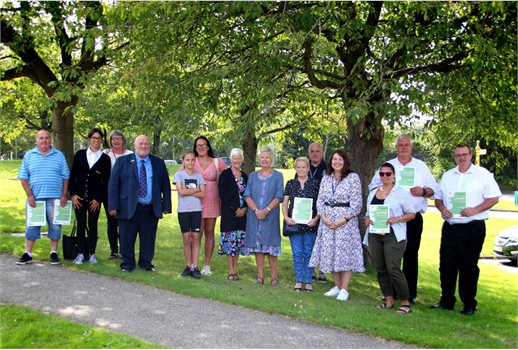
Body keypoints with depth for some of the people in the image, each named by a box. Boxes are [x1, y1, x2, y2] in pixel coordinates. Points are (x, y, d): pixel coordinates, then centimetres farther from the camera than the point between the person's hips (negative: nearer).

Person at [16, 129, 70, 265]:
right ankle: (28, 254, 14)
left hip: (55, 198, 0)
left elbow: (65, 177, 4)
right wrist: (29, 195, -5)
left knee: (55, 226, 5)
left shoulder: (59, 155, 6)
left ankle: (54, 253, 16)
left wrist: (64, 196, -3)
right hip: (35, 198, 0)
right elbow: (23, 177, 4)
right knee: (32, 226, 5)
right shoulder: (29, 155, 6)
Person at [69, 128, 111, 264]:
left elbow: (106, 181, 0)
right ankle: (80, 253, 9)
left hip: (95, 198, -1)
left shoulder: (105, 158, 1)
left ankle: (91, 253, 12)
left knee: (93, 225, 4)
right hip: (79, 196, 1)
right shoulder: (80, 154, 5)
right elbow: (72, 175, 5)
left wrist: (98, 199, -6)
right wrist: (73, 194, -3)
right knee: (81, 224, 2)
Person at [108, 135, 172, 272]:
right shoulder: (123, 161, 3)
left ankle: (146, 263, 24)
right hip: (128, 208, -2)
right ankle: (127, 264, 21)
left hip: (151, 210, 2)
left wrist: (166, 206, 3)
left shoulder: (159, 163, 10)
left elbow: (166, 185, 10)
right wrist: (113, 206, -8)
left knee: (148, 239, 8)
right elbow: (113, 184, -1)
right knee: (127, 239, 5)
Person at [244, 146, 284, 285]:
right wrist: (256, 210, -13)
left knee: (270, 245, -3)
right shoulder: (252, 176, 12)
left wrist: (266, 210, -16)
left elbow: (278, 197, -3)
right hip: (254, 215, 2)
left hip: (271, 215, -2)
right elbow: (247, 196, 4)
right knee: (257, 244, 2)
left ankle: (274, 276, 3)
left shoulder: (278, 176, 6)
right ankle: (260, 275, 9)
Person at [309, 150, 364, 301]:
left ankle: (344, 289, 4)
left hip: (346, 221, -5)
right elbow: (320, 200, 9)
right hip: (327, 221, 5)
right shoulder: (326, 178, 11)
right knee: (330, 252, 7)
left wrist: (344, 220, -14)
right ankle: (337, 286, 20)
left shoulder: (353, 177, -3)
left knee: (346, 253, -4)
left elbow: (357, 203, -7)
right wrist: (324, 217, -7)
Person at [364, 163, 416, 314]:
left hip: (393, 236, -6)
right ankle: (388, 300, 18)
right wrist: (367, 220, -1)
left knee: (393, 269, -12)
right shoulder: (373, 193, 16)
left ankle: (405, 302, 0)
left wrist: (397, 219, -16)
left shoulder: (401, 192, 0)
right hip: (375, 236, 6)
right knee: (380, 269, 7)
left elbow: (411, 213, 0)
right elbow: (368, 213, 21)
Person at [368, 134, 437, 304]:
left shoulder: (421, 166, 12)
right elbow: (373, 186, 11)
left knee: (411, 255, 2)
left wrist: (423, 191, -10)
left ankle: (411, 293, 10)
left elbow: (433, 189, 10)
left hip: (414, 217, 0)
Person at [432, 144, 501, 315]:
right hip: (450, 227, 4)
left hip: (473, 227, -4)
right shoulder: (447, 175, 13)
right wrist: (442, 208, -4)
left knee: (469, 267, 3)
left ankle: (469, 304, 15)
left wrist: (474, 210, -18)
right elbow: (438, 198, 17)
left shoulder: (483, 174, -1)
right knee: (446, 265, 5)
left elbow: (494, 198, -5)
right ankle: (446, 301, 17)